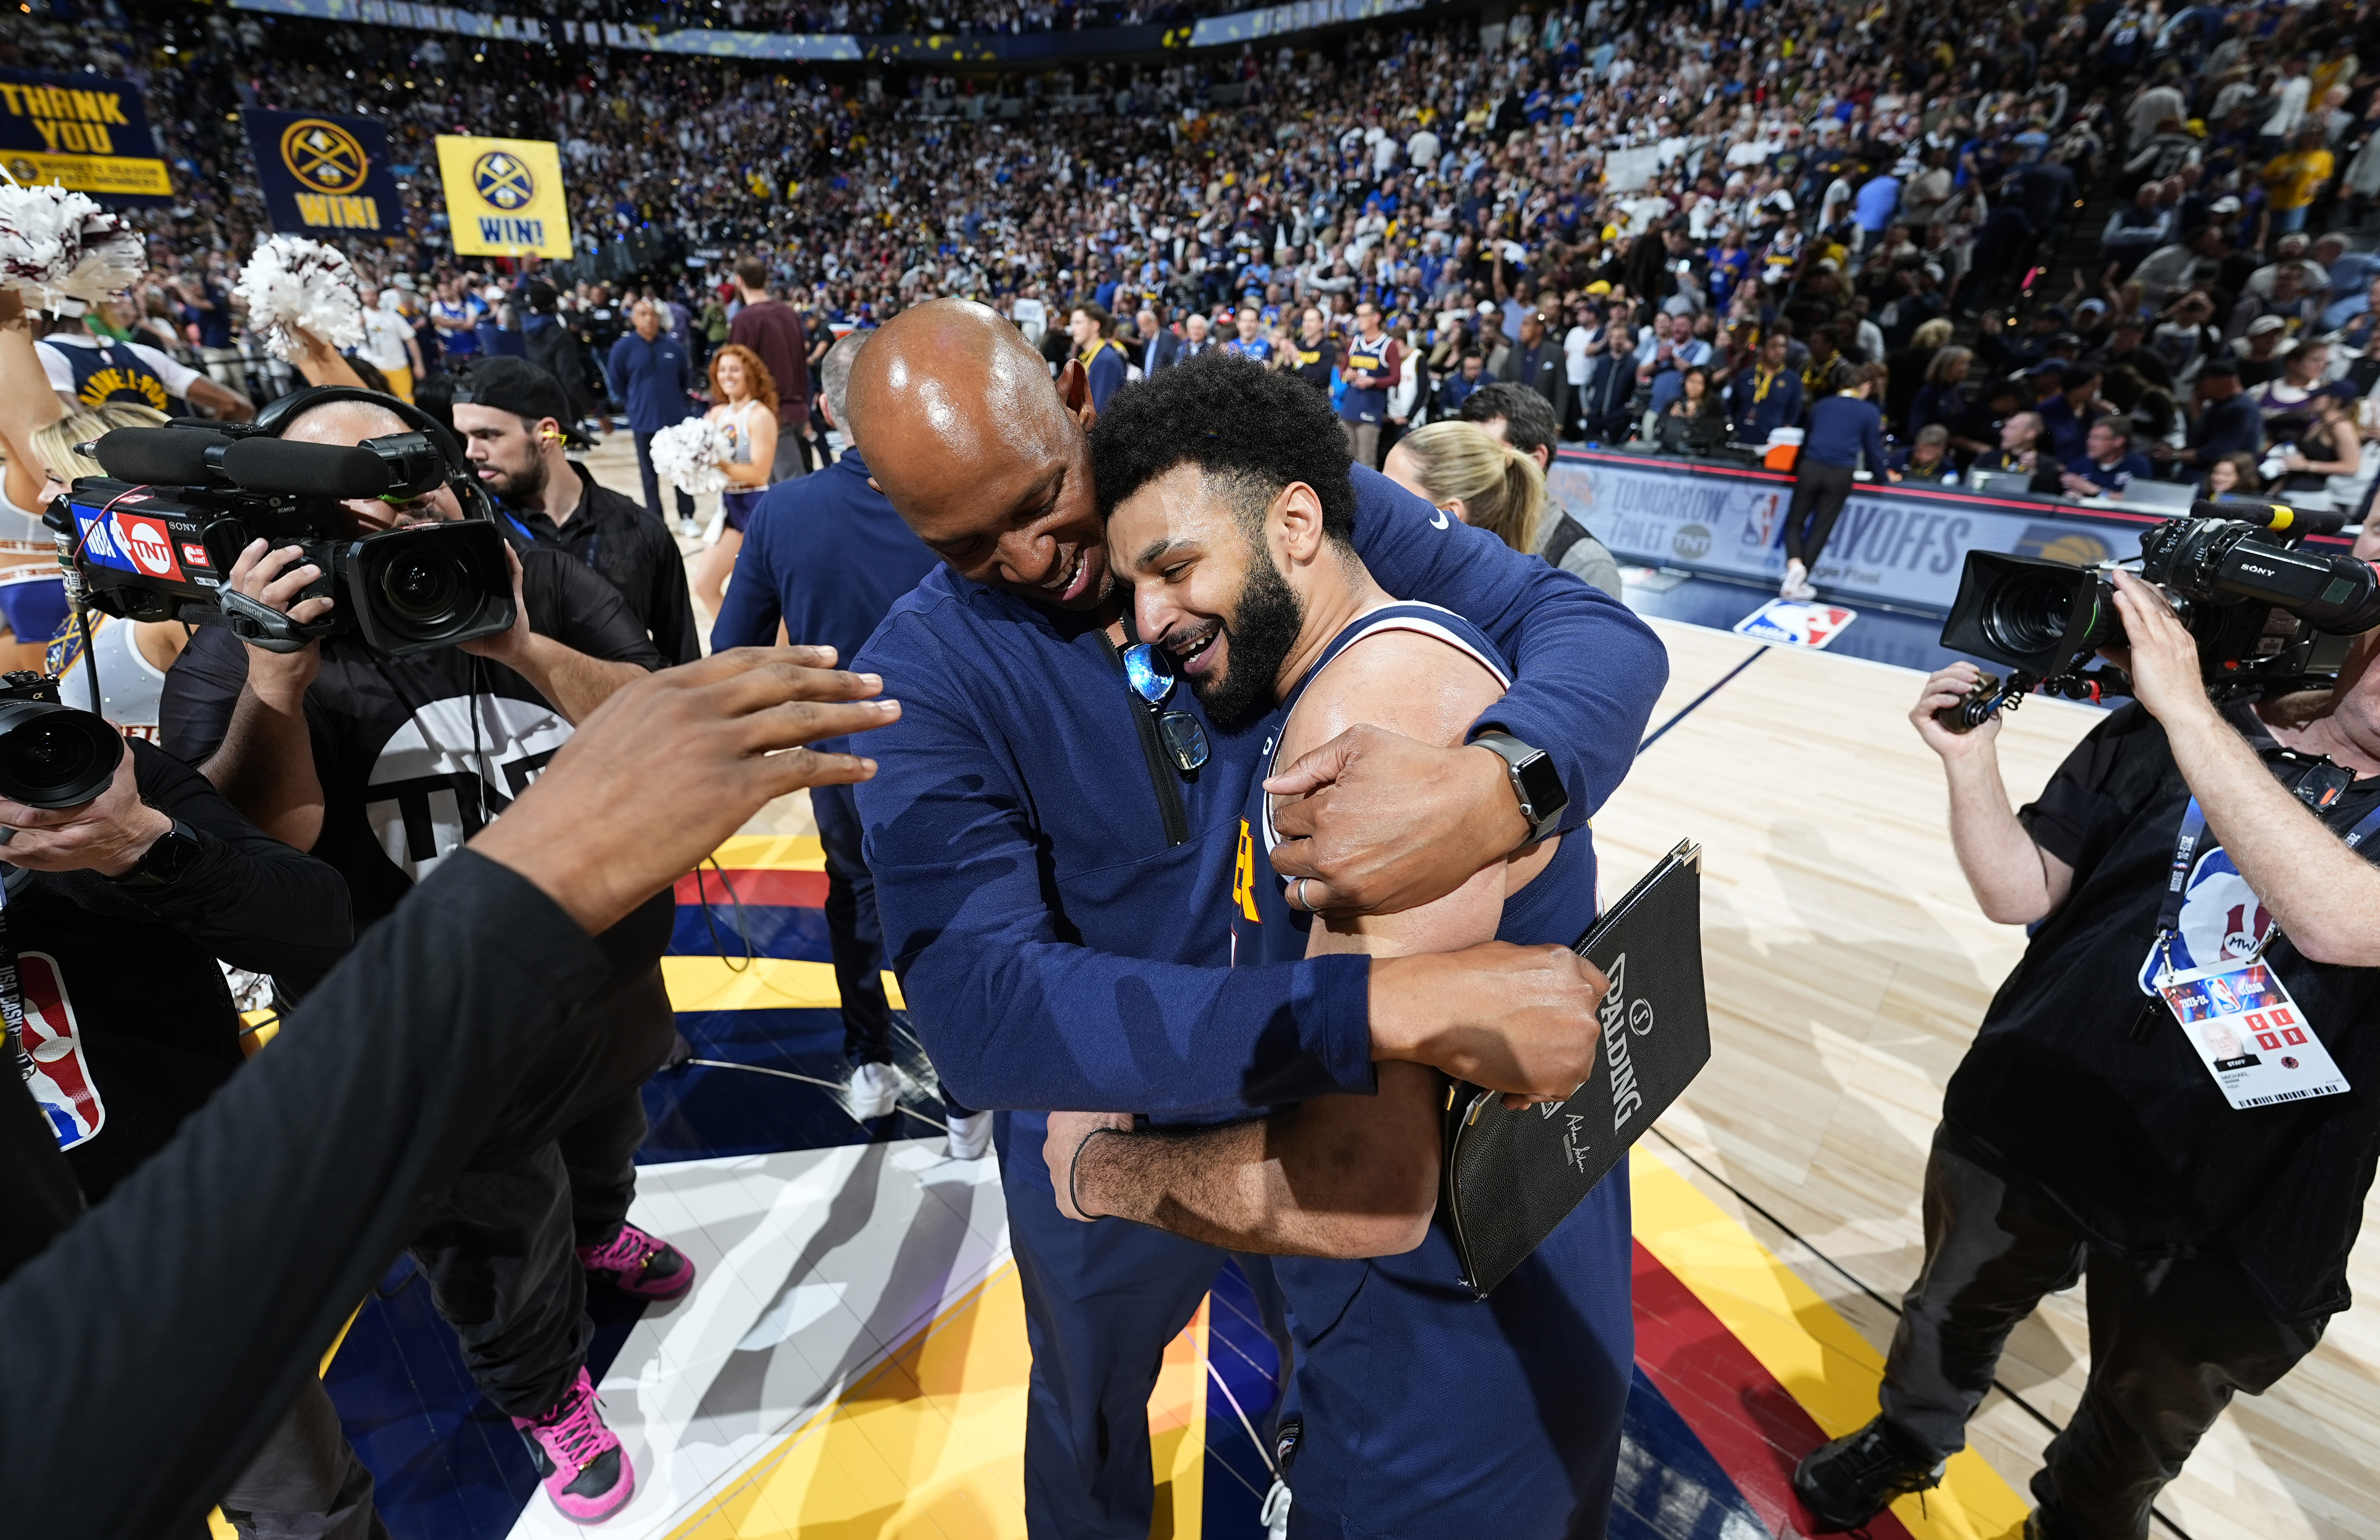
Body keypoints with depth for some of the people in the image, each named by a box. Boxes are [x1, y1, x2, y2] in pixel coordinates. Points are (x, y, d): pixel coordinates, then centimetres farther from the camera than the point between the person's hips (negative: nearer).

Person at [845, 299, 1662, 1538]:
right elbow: (979, 1010, -35)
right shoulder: (924, 677, -22)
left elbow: (1595, 627, -20)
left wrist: (1501, 785, -44)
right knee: (1090, 1416, 31)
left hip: (1350, 1105, 2)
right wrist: (1385, 1006, -46)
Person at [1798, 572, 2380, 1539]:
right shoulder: (2155, 737, -8)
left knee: (2141, 1438, 23)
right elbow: (2022, 893, -8)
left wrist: (2187, 707, -31)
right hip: (2031, 1127, 1)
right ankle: (1905, 1442, 52)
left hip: (2232, 1218, 0)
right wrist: (1971, 758, -23)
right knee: (1955, 1312, 24)